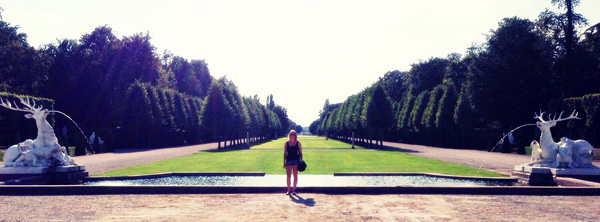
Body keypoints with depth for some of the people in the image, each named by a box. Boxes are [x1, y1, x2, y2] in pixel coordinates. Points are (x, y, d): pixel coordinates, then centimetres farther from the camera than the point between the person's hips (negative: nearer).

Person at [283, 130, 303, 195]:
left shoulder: (298, 143, 4)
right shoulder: (286, 143, 5)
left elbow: (300, 153, 5)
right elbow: (284, 153, 7)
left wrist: (301, 161, -2)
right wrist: (284, 163, 3)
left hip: (296, 160, 0)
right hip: (288, 160, 0)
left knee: (295, 176, 3)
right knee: (288, 176, -1)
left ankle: (294, 190, 11)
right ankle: (288, 190, 6)